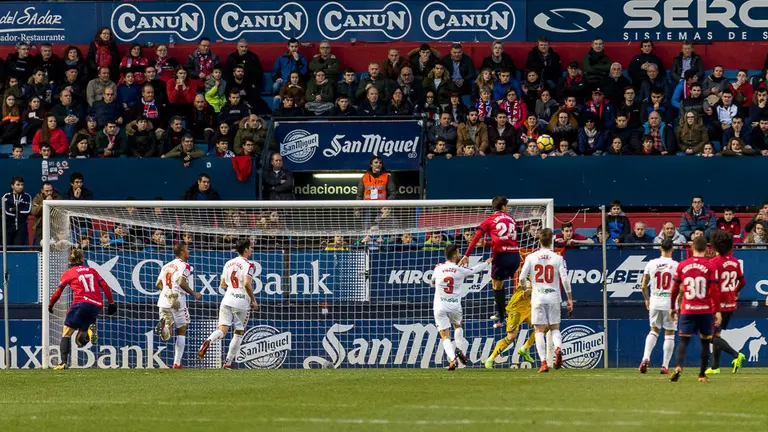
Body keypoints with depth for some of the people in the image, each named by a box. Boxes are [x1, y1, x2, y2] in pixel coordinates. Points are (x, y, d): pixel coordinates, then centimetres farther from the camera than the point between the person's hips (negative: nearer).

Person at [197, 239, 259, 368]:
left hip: (227, 299, 5)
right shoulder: (248, 265, -8)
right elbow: (247, 284, -20)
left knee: (222, 330, -3)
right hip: (242, 302, -5)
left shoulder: (228, 264, 12)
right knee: (239, 333, 9)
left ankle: (208, 341, -35)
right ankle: (228, 362, 8)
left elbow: (222, 285, 14)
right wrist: (253, 301, -10)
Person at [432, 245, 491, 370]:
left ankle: (452, 358, -20)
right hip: (455, 306, 0)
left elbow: (432, 283, 15)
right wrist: (487, 262, 32)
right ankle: (459, 348, 9)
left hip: (440, 307, 0)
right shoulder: (460, 270, -5)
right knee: (458, 326, 29)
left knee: (445, 336, 0)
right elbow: (475, 270, 13)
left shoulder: (438, 268, -2)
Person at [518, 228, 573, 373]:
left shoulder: (531, 257, -1)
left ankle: (544, 362, -7)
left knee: (539, 330, 2)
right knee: (555, 328, 13)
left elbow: (522, 277, -3)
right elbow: (565, 279, -6)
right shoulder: (558, 258, -2)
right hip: (554, 296, 1)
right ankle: (558, 348, -17)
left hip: (538, 297, -1)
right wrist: (569, 298, 2)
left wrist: (528, 286, 19)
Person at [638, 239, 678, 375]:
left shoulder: (651, 264, -1)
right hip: (670, 302, -2)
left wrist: (647, 299, 18)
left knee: (654, 330, 16)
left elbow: (643, 285, 2)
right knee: (669, 333, 6)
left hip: (655, 302, 2)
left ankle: (646, 357, -4)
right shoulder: (676, 266, -8)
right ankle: (665, 366, 4)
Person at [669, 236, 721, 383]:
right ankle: (702, 374, 14)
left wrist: (672, 307, 18)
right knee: (705, 342, 12)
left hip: (687, 310, 1)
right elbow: (714, 291, -8)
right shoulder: (710, 266, -5)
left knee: (683, 341, -1)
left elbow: (675, 289, 6)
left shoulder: (682, 265, 1)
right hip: (706, 310, -1)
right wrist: (717, 311, -4)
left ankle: (678, 367, -26)